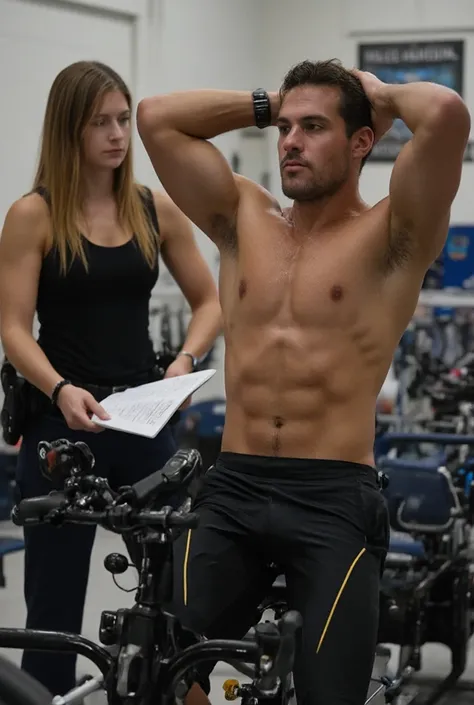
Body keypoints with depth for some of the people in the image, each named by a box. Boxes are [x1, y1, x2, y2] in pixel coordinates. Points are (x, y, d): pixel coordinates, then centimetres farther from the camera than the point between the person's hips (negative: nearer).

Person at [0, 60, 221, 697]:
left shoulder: (157, 210, 5)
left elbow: (209, 301, 12)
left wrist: (185, 359, -7)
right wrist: (62, 391, -26)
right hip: (62, 423, -3)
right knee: (56, 602, 3)